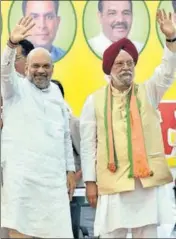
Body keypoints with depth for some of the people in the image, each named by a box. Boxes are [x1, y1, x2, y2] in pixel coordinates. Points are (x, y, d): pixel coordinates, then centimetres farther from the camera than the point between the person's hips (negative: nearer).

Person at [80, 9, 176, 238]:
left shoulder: (147, 93, 10)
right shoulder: (95, 100, 4)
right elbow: (88, 144, 4)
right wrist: (90, 181, 0)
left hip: (148, 180, 2)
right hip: (112, 182, -1)